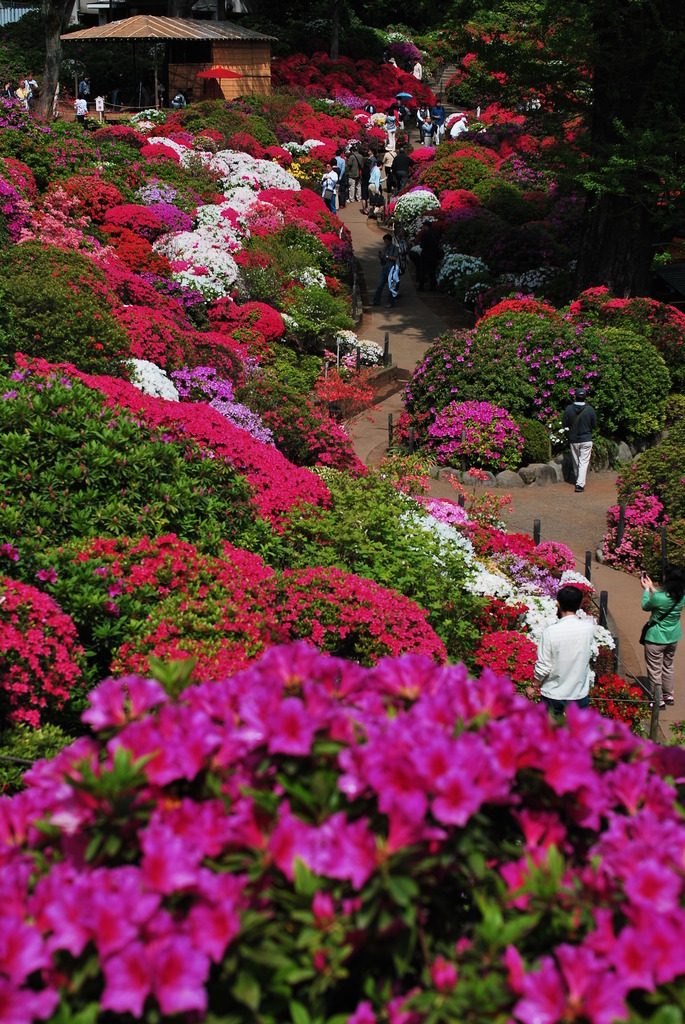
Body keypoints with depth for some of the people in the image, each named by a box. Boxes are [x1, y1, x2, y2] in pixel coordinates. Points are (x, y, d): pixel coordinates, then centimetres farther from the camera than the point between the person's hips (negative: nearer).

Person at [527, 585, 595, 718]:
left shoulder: (550, 632, -20)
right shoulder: (589, 628, -13)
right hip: (580, 694, 2)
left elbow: (543, 667, -13)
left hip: (553, 694, -2)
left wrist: (533, 686, 2)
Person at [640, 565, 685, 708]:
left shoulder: (659, 598, -29)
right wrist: (652, 588, 15)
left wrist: (646, 589, 5)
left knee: (655, 670, 9)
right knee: (668, 667, 25)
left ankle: (658, 700, 19)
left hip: (656, 639, -7)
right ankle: (668, 696, 38)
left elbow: (645, 606, -8)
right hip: (673, 638, 7)